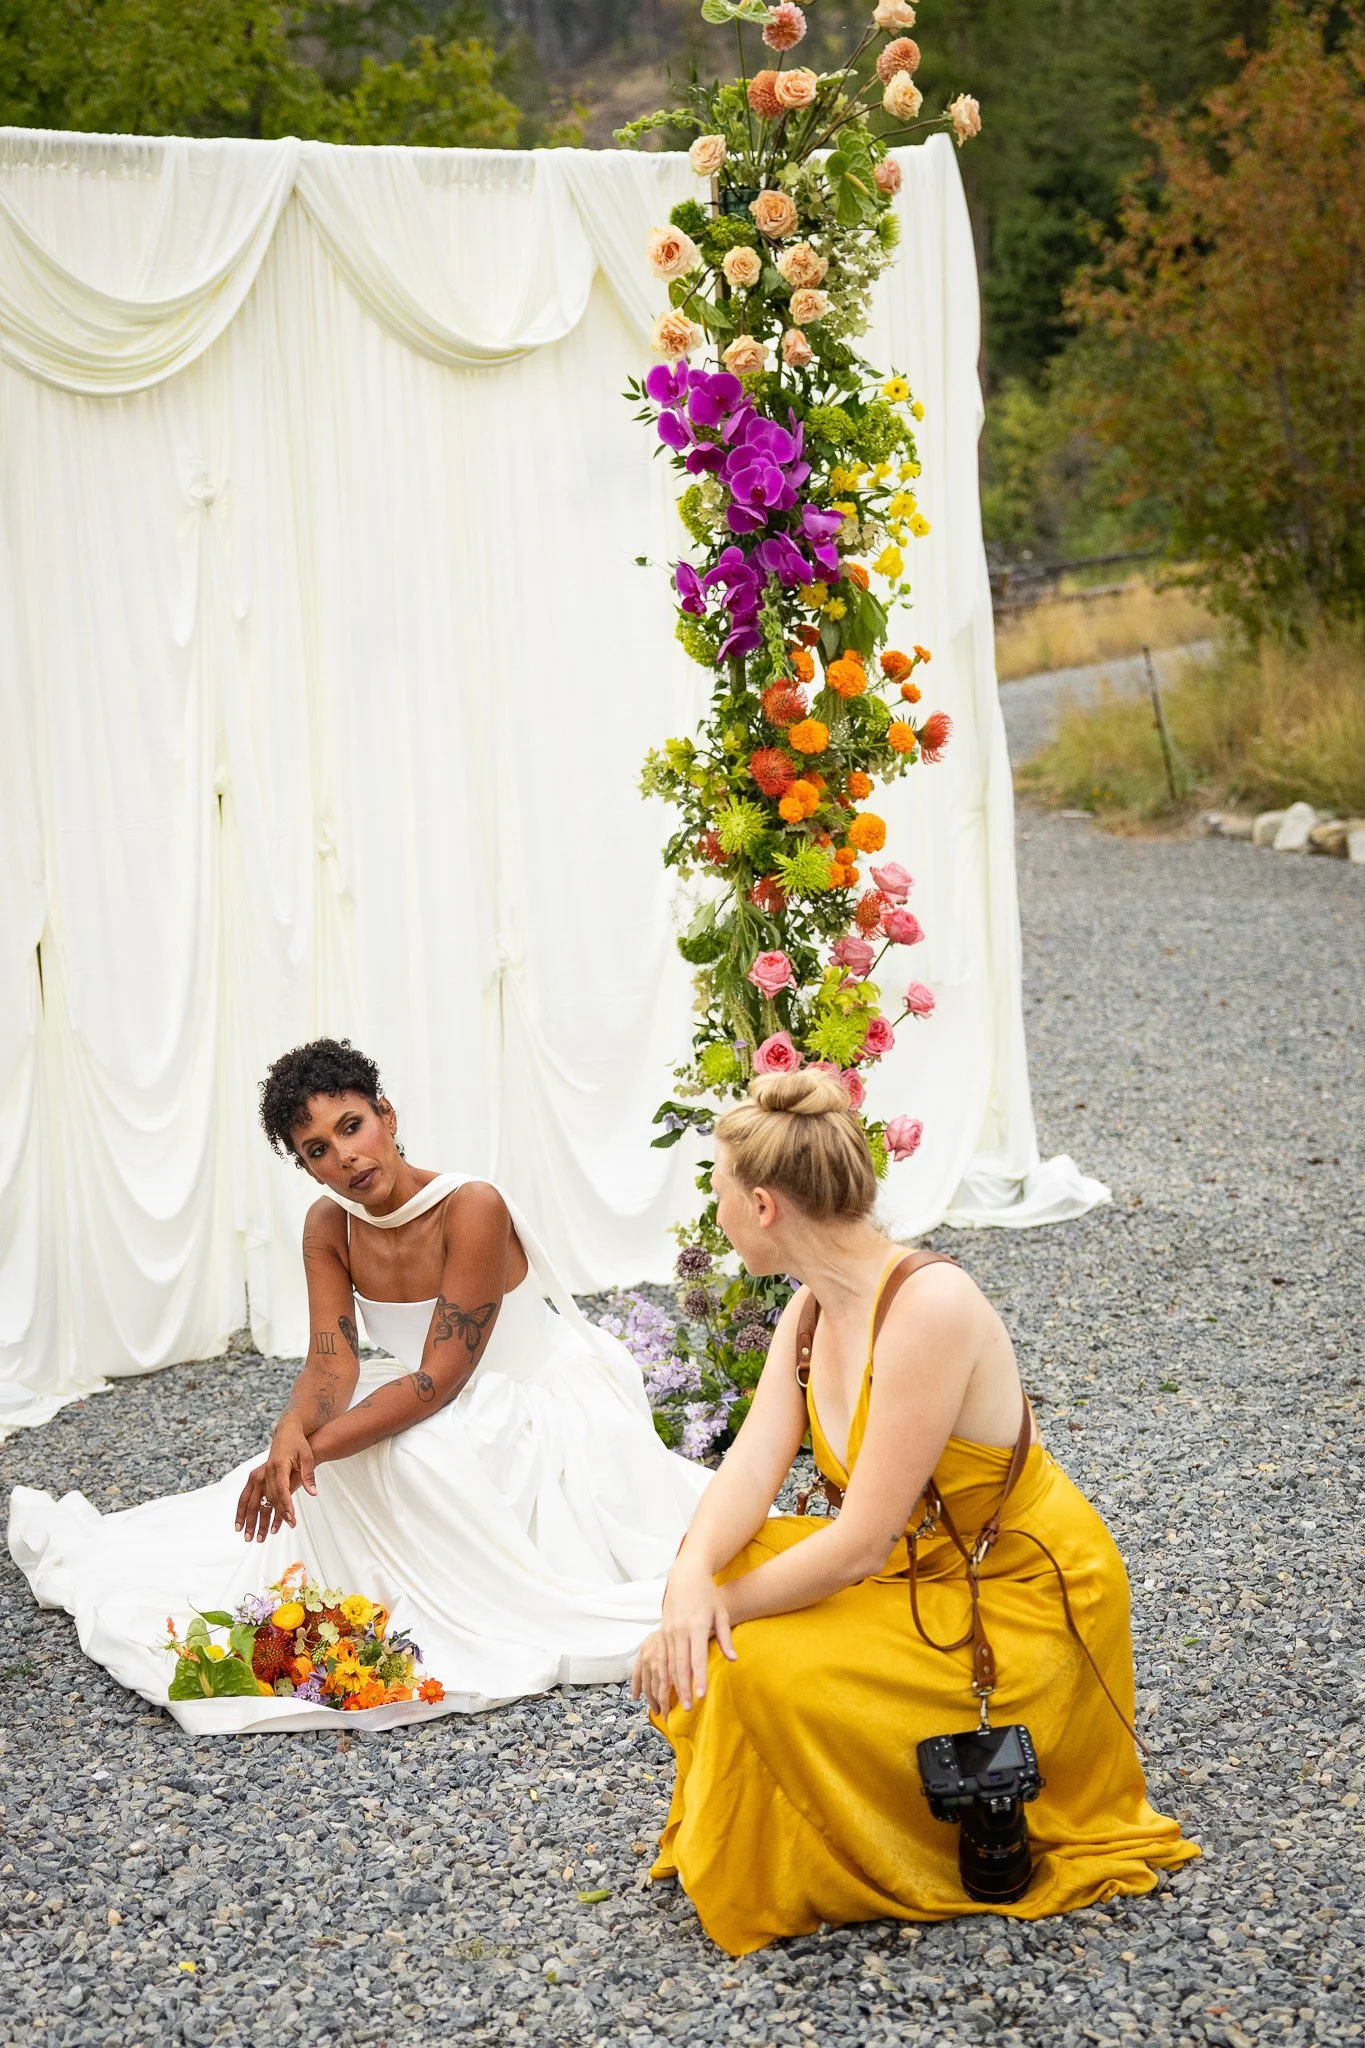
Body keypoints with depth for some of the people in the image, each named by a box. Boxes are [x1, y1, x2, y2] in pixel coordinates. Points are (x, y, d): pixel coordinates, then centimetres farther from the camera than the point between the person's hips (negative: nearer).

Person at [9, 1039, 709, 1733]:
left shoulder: (473, 1208, -29)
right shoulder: (329, 1225, -7)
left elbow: (437, 1380, -30)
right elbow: (331, 1362, -13)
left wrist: (315, 1447, -36)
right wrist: (291, 1434, -36)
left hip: (547, 1408, -7)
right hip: (449, 1407, 7)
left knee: (403, 1455, -32)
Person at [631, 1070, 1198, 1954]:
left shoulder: (928, 1306, -30)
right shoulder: (812, 1307, -1)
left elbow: (861, 1544, -30)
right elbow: (756, 1460, -9)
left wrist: (721, 1609, -22)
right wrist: (692, 1577, -27)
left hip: (1019, 1607, -9)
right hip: (919, 1568, 9)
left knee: (762, 1667, -23)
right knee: (719, 1567, -3)